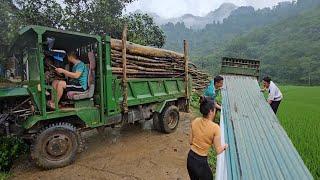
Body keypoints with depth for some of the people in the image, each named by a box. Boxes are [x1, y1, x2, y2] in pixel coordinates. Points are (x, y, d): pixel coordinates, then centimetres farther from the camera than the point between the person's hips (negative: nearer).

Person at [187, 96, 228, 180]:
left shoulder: (195, 121, -8)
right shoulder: (215, 128, -22)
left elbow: (190, 141, 1)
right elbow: (218, 151, -12)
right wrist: (225, 146, 7)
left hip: (190, 158, 5)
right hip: (201, 161, -4)